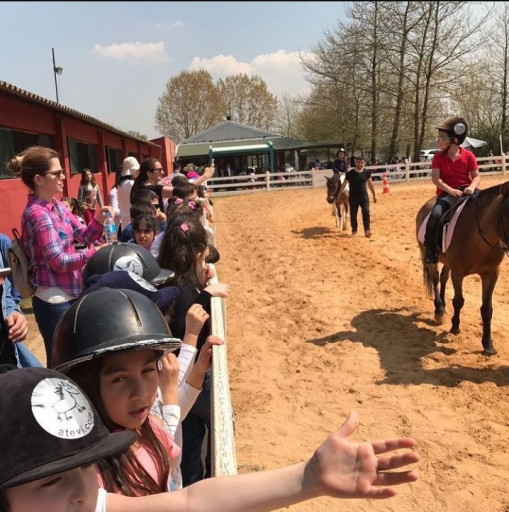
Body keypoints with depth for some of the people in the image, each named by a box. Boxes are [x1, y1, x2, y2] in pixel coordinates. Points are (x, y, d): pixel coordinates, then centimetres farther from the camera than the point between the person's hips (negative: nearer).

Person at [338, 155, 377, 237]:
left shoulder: (367, 172, -1)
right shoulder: (350, 173, -9)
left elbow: (370, 184, 11)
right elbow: (344, 185, -4)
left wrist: (374, 195, 14)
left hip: (364, 196, 1)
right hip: (353, 197, -1)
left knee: (366, 212, -11)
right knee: (353, 214, 7)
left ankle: (367, 230, -8)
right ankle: (354, 230, 24)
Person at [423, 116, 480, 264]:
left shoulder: (468, 155, 2)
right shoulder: (438, 157, 1)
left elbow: (476, 176, 3)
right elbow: (435, 178, -7)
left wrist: (471, 187, -20)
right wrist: (451, 190, -22)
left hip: (466, 190, 2)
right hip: (447, 192, -2)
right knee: (435, 215, -30)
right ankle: (430, 249, -13)